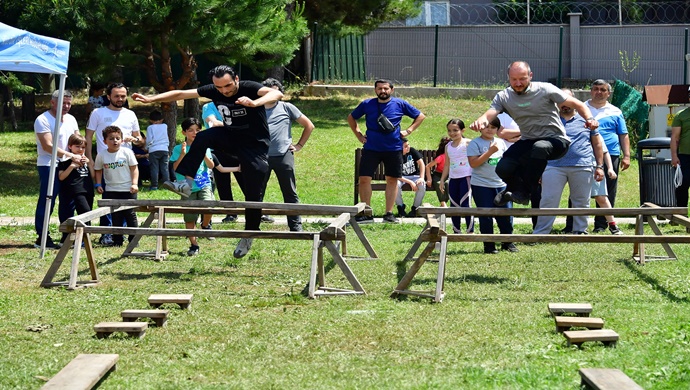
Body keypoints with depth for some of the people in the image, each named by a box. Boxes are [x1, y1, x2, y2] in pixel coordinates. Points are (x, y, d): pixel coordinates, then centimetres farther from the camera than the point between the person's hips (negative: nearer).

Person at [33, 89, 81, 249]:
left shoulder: (70, 119, 12)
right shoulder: (43, 120, -12)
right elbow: (48, 146, -20)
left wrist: (81, 156, -10)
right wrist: (71, 156, -26)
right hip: (49, 166, -7)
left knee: (68, 201, 12)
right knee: (46, 201, -8)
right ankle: (41, 237, -6)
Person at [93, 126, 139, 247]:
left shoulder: (127, 152, -4)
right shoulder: (102, 155, 1)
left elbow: (134, 168, -1)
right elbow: (98, 170, 11)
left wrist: (134, 183, -10)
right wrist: (98, 184, 1)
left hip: (128, 190, -2)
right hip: (111, 190, 2)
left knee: (130, 215, 1)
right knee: (116, 216, 6)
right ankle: (117, 240, 12)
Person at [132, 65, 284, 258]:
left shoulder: (249, 88, -23)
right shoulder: (213, 91, -9)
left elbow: (277, 94, -40)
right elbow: (180, 94, -5)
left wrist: (254, 103, -58)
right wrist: (151, 99, -11)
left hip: (256, 146, -4)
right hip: (231, 137, 4)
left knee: (254, 195, -4)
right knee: (203, 137, -23)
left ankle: (249, 236, 16)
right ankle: (187, 183, -24)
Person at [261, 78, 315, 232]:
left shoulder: (286, 108, 8)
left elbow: (309, 125, 13)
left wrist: (299, 145, 7)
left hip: (283, 156, -1)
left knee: (290, 194, 2)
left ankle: (296, 226, 6)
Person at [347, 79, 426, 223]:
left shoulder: (400, 104, 1)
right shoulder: (367, 104, 3)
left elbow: (420, 116, 12)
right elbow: (351, 118, 18)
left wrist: (408, 131, 1)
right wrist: (358, 135, 8)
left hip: (394, 149, 0)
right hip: (371, 148, 0)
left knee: (392, 179, 5)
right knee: (364, 179, -7)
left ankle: (389, 213, 13)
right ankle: (366, 213, 1)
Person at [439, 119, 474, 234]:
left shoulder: (468, 143, -5)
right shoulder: (448, 146, 12)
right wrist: (442, 180, 16)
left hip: (466, 177, -6)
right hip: (453, 179, 6)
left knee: (465, 205, -10)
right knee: (454, 206, 8)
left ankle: (470, 231, -4)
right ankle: (456, 231, 16)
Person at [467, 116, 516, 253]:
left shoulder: (501, 142, 12)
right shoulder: (475, 143, -5)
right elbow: (473, 163, -16)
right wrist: (490, 152, -19)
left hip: (501, 184, 4)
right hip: (481, 185, -4)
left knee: (506, 214, 3)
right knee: (486, 216, -1)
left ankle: (507, 242, 17)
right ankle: (489, 245, 8)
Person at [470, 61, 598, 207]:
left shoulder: (545, 89, -10)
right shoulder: (503, 97, -1)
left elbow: (576, 104, -7)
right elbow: (490, 113, -18)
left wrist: (589, 118, -26)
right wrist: (480, 121, -43)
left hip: (555, 140, -4)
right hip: (528, 142, 4)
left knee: (540, 147, -39)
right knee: (503, 168, -19)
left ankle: (523, 192, -27)